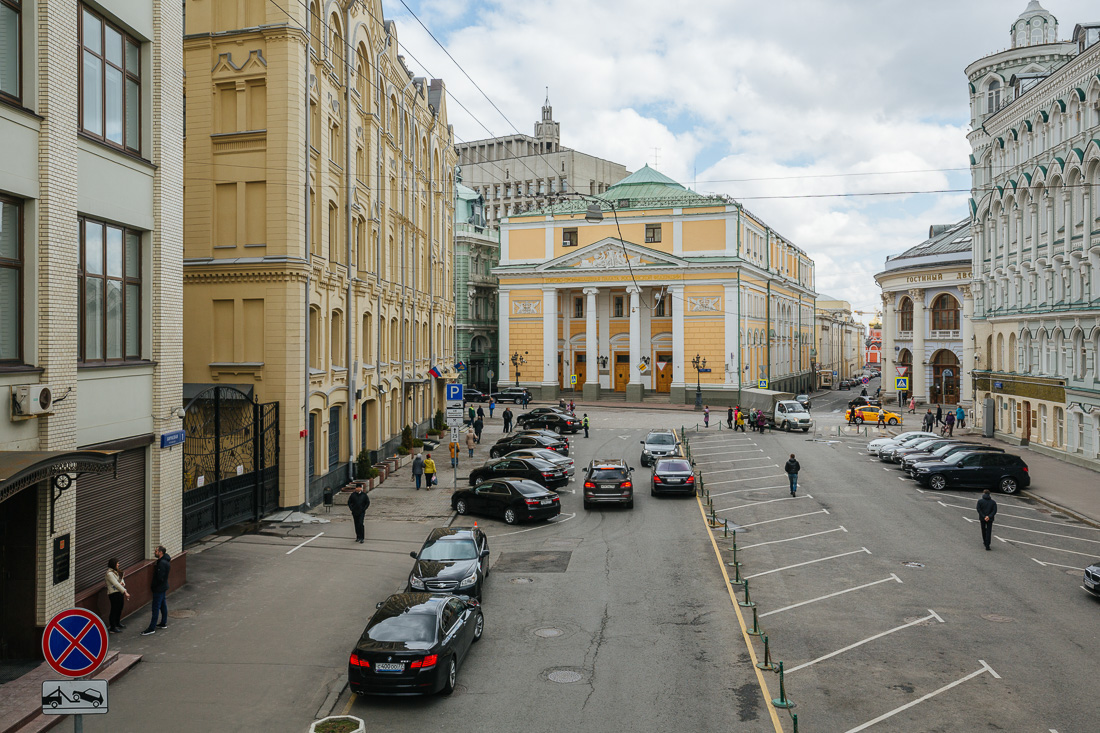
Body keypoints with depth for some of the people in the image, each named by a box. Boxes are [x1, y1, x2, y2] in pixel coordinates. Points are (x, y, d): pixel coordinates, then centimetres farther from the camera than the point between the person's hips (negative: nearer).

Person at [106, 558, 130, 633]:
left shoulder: (116, 572, 12)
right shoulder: (109, 573, -17)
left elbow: (121, 579, 17)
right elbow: (116, 584, -22)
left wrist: (122, 583, -9)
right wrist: (125, 592, -24)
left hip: (120, 592, 9)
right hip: (113, 593, -9)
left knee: (120, 608, 19)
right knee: (114, 610, -4)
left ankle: (118, 623, 36)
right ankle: (112, 628, 3)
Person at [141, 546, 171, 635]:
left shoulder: (162, 563, -25)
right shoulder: (165, 560, 7)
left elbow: (159, 578, -26)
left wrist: (152, 586, -12)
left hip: (159, 589, -10)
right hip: (163, 587, 10)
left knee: (156, 608, -5)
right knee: (163, 605, 18)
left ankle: (152, 628, 0)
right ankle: (163, 623, 29)